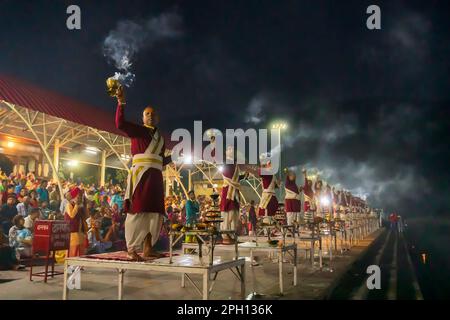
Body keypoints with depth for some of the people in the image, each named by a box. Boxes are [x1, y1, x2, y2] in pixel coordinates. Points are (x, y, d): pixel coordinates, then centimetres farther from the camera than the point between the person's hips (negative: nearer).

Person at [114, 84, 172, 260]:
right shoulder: (137, 130, 5)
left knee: (155, 212, 5)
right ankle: (131, 249, -7)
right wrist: (121, 102, -20)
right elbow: (120, 123, -13)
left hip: (155, 176, 7)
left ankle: (148, 247, 13)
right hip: (140, 174, -6)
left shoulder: (160, 137, 23)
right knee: (138, 210, -10)